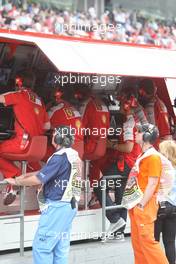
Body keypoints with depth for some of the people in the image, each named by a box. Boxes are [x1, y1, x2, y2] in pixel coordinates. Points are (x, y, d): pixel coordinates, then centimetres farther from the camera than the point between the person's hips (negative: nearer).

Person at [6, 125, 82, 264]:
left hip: (57, 206, -9)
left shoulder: (60, 157, -18)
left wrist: (16, 181, -4)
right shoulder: (74, 155, 11)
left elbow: (38, 179, -18)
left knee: (41, 246, -3)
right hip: (69, 205, 9)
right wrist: (26, 175, 16)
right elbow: (48, 171, 19)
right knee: (61, 247, 11)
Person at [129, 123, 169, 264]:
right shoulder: (142, 156, 16)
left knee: (147, 240, -10)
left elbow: (152, 184, -18)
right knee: (137, 240, 10)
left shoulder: (153, 157, -13)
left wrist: (141, 205, -18)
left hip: (145, 206, -9)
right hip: (136, 205, 9)